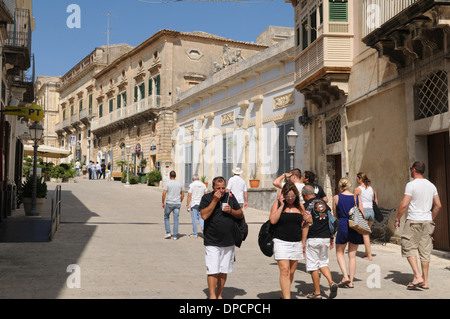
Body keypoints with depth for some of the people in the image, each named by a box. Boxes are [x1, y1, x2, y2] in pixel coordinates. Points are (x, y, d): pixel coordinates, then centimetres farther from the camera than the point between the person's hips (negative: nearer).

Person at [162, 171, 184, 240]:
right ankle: (175, 236, 3)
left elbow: (164, 193, -12)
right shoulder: (179, 184, 7)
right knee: (176, 219, 4)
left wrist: (163, 203, -3)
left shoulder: (167, 183, -5)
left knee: (166, 217, 16)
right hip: (177, 204, 3)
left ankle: (168, 232, 8)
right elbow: (182, 195, 10)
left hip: (169, 203, -3)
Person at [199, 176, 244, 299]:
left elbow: (241, 215, 12)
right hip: (212, 242, -4)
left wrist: (231, 211, -8)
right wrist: (215, 200, -18)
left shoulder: (230, 197, 9)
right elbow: (204, 215, -16)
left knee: (224, 271, 9)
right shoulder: (207, 198, -2)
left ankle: (219, 295, 21)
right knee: (213, 271, -9)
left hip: (228, 242, 4)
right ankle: (212, 296, -3)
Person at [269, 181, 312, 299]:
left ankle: (283, 295, 28)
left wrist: (307, 220, -2)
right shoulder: (277, 203, -2)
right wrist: (281, 205, -15)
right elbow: (273, 220, -15)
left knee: (291, 272, 11)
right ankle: (287, 297, -12)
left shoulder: (299, 206, 9)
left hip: (296, 243, 4)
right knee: (284, 271, -12)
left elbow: (302, 224, 20)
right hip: (281, 242, -4)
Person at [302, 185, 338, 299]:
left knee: (313, 266, 3)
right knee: (323, 262, 19)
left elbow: (306, 225, -13)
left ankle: (317, 293, 8)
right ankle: (331, 283, -2)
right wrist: (332, 238, 18)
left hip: (313, 239, -6)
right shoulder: (324, 203, 12)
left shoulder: (307, 205, -7)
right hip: (326, 238, 6)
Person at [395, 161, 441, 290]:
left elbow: (404, 204, -14)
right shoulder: (431, 185, 10)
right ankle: (425, 282, 11)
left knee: (409, 248, 2)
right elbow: (438, 205, 12)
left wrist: (397, 219, -4)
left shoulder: (411, 185, -10)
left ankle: (418, 277, -10)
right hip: (427, 221, 6)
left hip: (413, 221, -6)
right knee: (425, 251, 8)